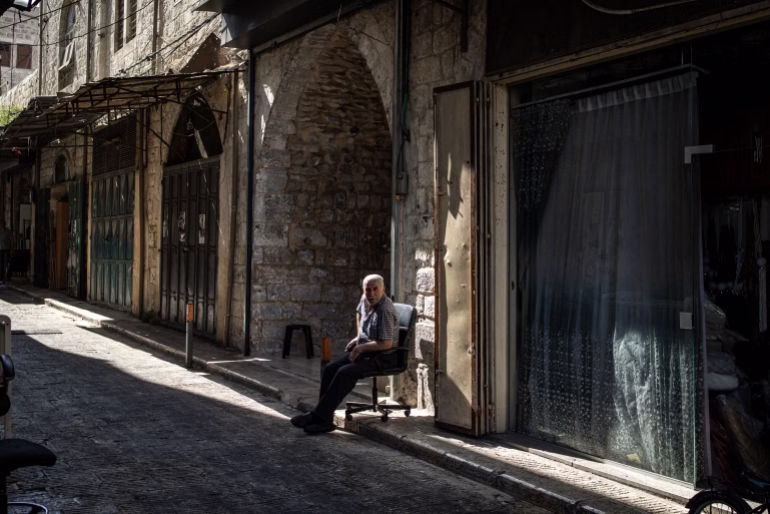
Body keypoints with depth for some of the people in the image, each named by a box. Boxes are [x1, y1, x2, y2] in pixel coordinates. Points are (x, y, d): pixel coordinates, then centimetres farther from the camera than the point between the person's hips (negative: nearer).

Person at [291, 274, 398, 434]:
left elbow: (387, 343, -27)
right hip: (362, 350, 9)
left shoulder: (385, 310, -22)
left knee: (344, 373, -28)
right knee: (329, 369, -9)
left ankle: (318, 415, -23)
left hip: (379, 356, -9)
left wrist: (362, 347, -19)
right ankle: (324, 420, -14)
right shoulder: (365, 299, 5)